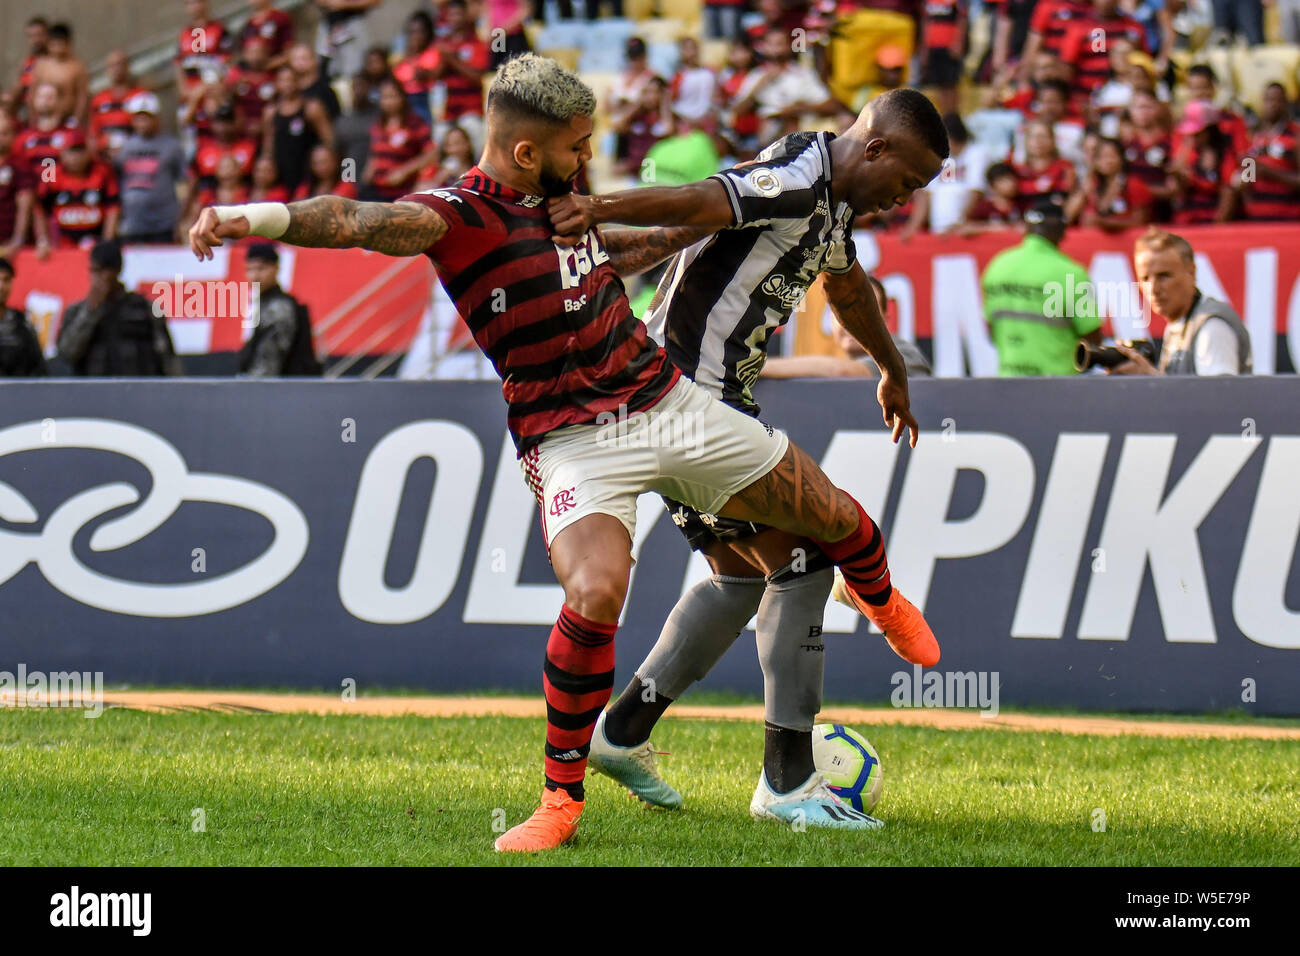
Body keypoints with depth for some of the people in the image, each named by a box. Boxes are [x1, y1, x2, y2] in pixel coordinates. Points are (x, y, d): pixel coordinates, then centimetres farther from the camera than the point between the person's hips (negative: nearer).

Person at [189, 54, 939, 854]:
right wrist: (256, 218, -52)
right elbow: (363, 222, -35)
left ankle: (884, 603, 51)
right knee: (593, 596, -31)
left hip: (670, 403, 7)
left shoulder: (564, 196, 5)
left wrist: (700, 224, 41)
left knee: (839, 522, 13)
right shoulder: (461, 215, -16)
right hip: (574, 442, -7)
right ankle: (562, 802, -13)